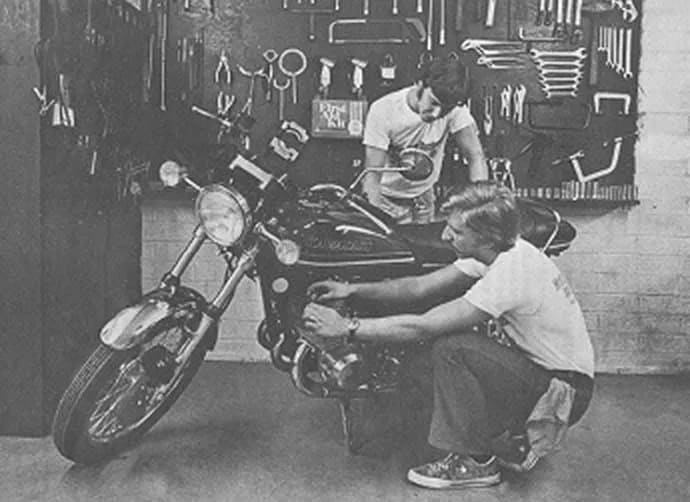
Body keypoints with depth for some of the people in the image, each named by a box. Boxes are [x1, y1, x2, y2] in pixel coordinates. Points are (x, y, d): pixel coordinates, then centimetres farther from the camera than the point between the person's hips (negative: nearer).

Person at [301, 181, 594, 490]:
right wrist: (352, 290, -6)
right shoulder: (497, 252, 0)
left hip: (565, 391, -9)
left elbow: (421, 327, -28)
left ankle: (476, 462, -6)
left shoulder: (508, 274, -29)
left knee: (450, 348, -21)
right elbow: (422, 287, 2)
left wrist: (346, 328, -22)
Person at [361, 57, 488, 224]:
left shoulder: (454, 109, -20)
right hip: (387, 198, -3)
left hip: (423, 196, 3)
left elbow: (476, 157, -16)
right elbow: (372, 176, -28)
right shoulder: (383, 110, -26)